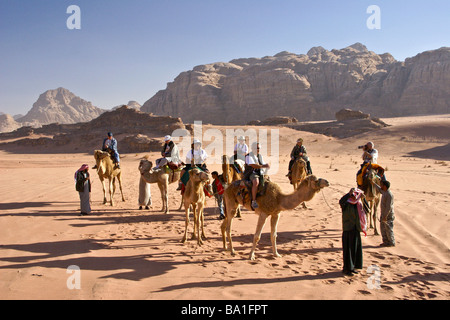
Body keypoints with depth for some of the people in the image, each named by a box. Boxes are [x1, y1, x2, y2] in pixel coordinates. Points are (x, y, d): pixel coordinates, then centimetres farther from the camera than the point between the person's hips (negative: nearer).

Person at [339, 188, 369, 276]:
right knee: (348, 248, -4)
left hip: (356, 230, 6)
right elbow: (341, 201, -29)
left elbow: (367, 209, -1)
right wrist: (349, 193, -33)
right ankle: (346, 269, 4)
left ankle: (351, 267, 22)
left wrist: (363, 198, -9)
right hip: (348, 229, -6)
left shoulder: (358, 204, 10)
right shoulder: (346, 204, -8)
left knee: (356, 248, 10)